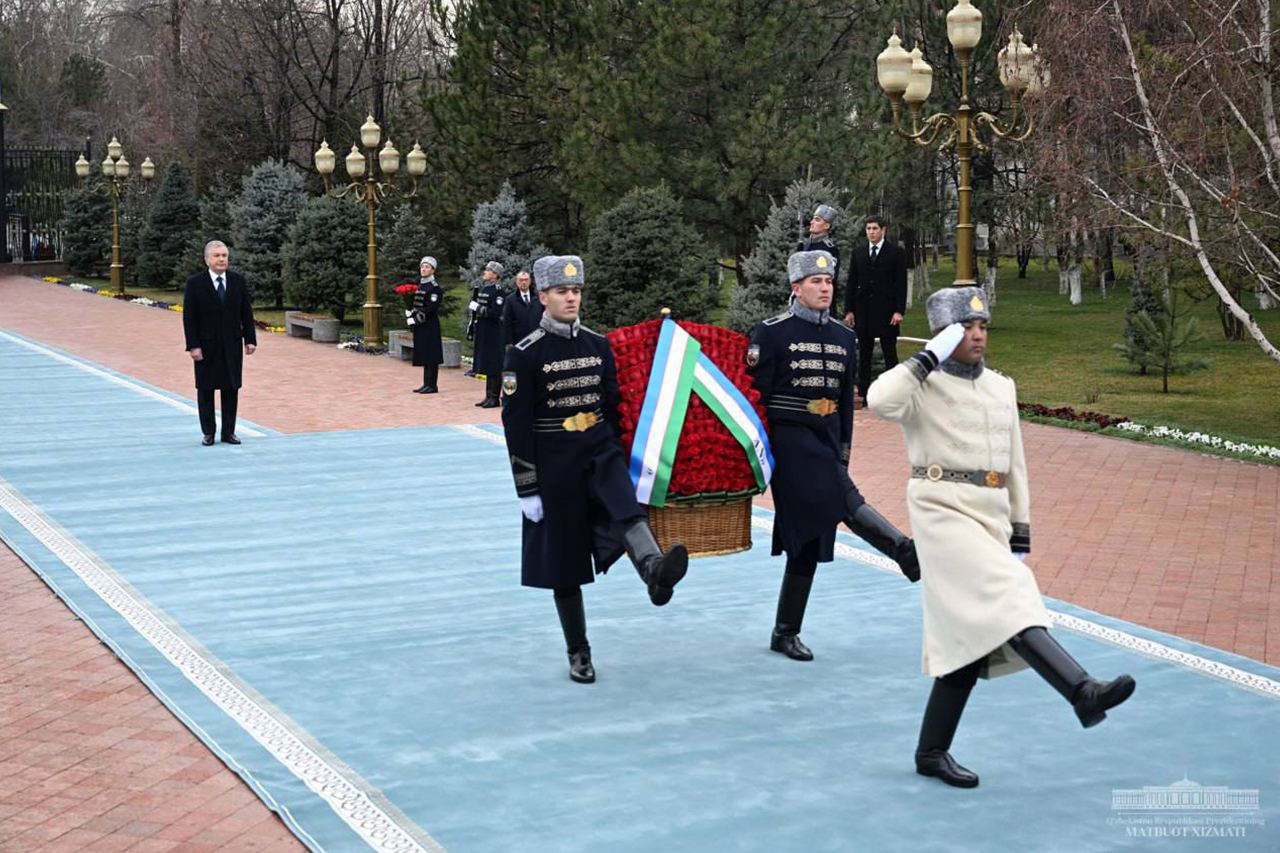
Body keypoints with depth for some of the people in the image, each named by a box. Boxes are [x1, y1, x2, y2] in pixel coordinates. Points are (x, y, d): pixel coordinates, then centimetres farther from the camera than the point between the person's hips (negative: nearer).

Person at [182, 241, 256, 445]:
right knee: (205, 389, 5)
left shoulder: (238, 281, 4)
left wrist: (250, 339, -1)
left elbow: (246, 312, 6)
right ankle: (208, 432, 12)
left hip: (232, 345, 2)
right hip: (206, 346, -2)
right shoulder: (195, 283, -5)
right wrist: (193, 345, -13)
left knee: (231, 388, 4)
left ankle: (228, 432, 11)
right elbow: (189, 317, -7)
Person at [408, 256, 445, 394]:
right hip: (420, 326, 8)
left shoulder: (435, 288, -11)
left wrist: (417, 319, -16)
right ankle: (426, 384, 16)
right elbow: (413, 304, 17)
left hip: (430, 326, -8)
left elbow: (430, 309, -17)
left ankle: (432, 385, -1)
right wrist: (410, 316, -1)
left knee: (431, 357, -4)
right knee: (424, 356, 11)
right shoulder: (418, 286, 15)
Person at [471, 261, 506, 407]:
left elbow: (496, 312, -23)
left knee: (493, 367, -3)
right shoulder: (483, 289, 14)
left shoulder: (498, 291, -14)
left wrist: (478, 308, -19)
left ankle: (494, 398, 1)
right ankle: (489, 396, 19)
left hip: (493, 333, -9)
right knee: (486, 366, 13)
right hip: (483, 333, 9)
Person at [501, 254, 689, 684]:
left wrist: (624, 465, 15)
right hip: (556, 468, -3)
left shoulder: (599, 345, 7)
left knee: (628, 512, -29)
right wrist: (528, 490, -11)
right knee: (565, 564, 5)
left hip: (602, 454, 3)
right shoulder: (524, 355, -8)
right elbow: (516, 426, -9)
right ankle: (578, 653, 16)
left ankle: (654, 571, -57)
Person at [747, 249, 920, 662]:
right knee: (847, 504, -26)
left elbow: (846, 400, 17)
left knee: (808, 539, 7)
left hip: (826, 446, 6)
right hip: (791, 442, -6)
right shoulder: (771, 333, -6)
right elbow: (755, 395, -8)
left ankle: (785, 634, 14)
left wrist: (843, 453, 15)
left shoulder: (844, 337, 12)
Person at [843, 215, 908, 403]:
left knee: (890, 353, 1)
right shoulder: (858, 253, 10)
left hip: (886, 311, -3)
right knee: (864, 354, 6)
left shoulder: (896, 253, 1)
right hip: (863, 310, 3)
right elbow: (852, 283, 10)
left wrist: (899, 311, -11)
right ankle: (863, 393, 10)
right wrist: (849, 310, 3)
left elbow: (901, 284, -3)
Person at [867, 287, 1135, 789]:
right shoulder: (923, 385, -3)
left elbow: (1014, 464, 20)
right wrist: (929, 358, -18)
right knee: (1005, 599, -24)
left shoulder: (1002, 388, 17)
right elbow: (880, 401, -26)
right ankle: (1083, 692, -37)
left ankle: (932, 752, 15)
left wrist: (1021, 528, 16)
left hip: (990, 520, 7)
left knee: (968, 637, 6)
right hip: (942, 511, -7)